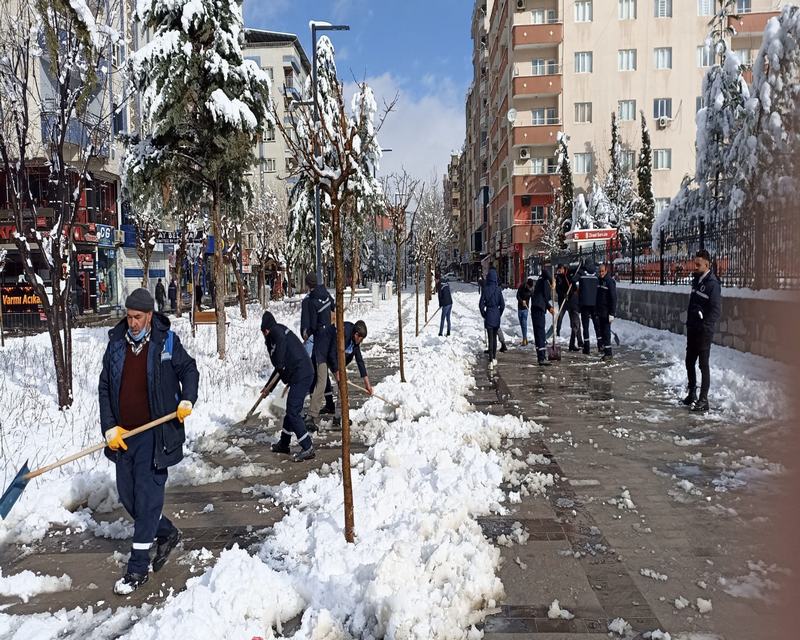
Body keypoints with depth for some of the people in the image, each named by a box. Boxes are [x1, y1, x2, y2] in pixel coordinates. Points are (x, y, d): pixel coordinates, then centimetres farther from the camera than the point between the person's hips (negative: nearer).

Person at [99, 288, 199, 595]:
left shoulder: (166, 341, -6)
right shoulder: (116, 342, 4)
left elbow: (189, 369, 8)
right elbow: (104, 387, 7)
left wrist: (187, 400, -10)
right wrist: (109, 427, -2)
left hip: (155, 432, -5)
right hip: (123, 434, 5)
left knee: (147, 495, -4)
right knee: (127, 495, 12)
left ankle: (138, 568, 5)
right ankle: (167, 533, 35)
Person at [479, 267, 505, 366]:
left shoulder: (485, 289, -9)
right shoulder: (498, 289, -4)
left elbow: (481, 304, -9)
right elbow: (502, 305, -3)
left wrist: (484, 315, 5)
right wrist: (499, 314, 11)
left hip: (489, 314, -2)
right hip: (497, 316, 2)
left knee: (490, 338, -1)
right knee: (495, 337, 16)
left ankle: (491, 360, -6)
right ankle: (494, 358, 25)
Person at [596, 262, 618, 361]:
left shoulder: (610, 282, -11)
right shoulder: (600, 281, 12)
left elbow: (613, 298, -14)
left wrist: (612, 313, -18)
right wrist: (596, 311, 18)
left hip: (607, 313, -8)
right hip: (600, 312, 8)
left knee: (606, 332, -6)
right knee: (601, 331, 10)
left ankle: (608, 353, -1)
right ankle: (606, 352, 17)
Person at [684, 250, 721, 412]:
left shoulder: (712, 283, -13)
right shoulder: (696, 280, 12)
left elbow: (716, 310, -17)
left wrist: (705, 328, -21)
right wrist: (689, 323, 15)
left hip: (704, 332, -8)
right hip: (692, 330, 8)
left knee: (703, 365, -2)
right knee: (689, 362, 14)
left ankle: (703, 400, 4)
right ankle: (692, 393, 28)